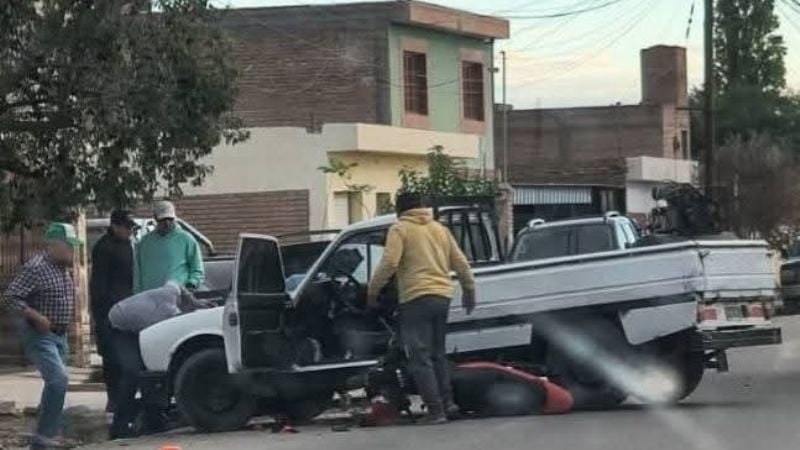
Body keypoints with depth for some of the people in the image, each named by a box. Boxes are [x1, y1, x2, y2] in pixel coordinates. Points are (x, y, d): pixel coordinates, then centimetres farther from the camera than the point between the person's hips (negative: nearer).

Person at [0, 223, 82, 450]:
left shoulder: (64, 270, 12)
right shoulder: (36, 268, -16)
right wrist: (36, 317, -24)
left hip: (59, 335, 9)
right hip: (39, 335, -9)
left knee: (56, 383, 10)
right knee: (59, 379, -23)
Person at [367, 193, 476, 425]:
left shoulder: (400, 229, -1)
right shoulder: (439, 228, 18)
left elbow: (389, 263, -13)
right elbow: (460, 262, 17)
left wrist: (372, 290, -4)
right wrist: (469, 290, 27)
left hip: (416, 298, -6)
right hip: (443, 296, 6)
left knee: (421, 358, -4)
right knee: (437, 353, 20)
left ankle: (436, 410, -8)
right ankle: (447, 402, 16)